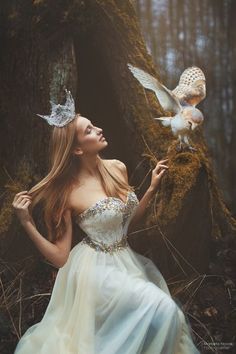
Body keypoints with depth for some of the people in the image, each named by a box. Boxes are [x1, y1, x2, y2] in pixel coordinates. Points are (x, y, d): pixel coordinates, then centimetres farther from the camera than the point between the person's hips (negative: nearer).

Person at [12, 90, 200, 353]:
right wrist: (27, 223, -23)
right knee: (163, 310, -20)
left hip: (125, 261, 7)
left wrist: (152, 188, 5)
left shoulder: (118, 168, 0)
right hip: (96, 269, -7)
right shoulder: (67, 192, -15)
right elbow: (60, 258, -13)